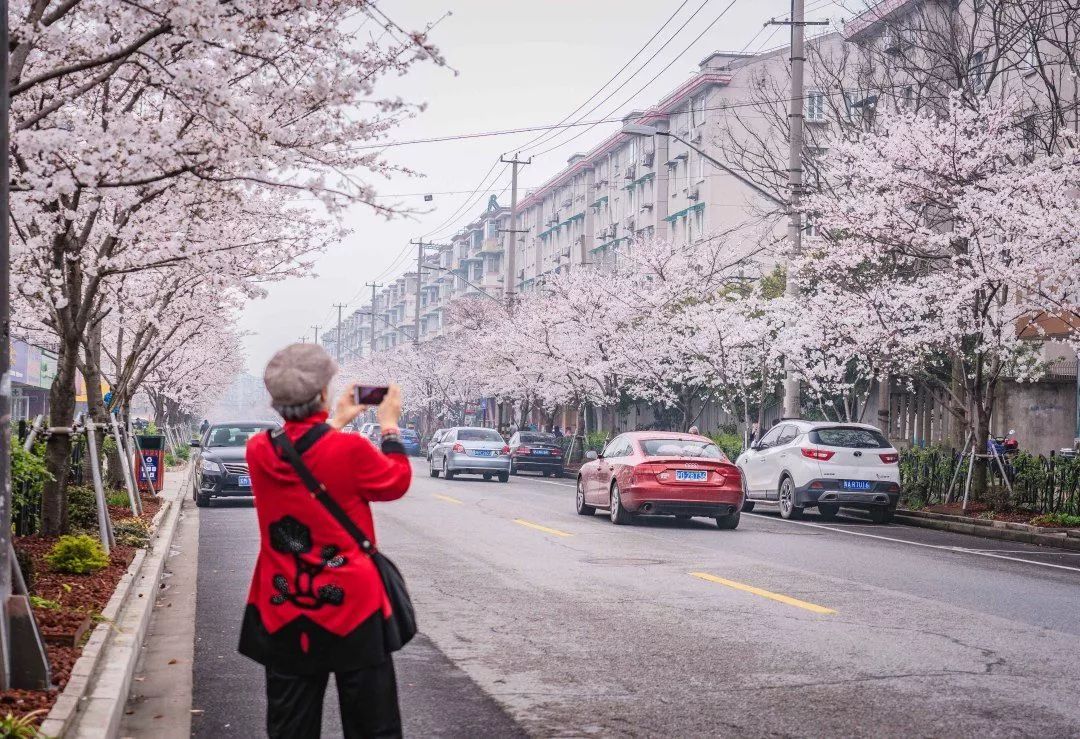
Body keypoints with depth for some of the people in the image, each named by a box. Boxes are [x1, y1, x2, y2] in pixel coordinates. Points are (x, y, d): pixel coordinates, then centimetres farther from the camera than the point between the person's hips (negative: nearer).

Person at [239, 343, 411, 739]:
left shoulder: (259, 452, -4)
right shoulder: (350, 450, -18)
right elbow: (398, 481, 1)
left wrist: (335, 423, 24)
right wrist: (390, 424, 12)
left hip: (283, 611, 4)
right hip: (351, 606, -4)